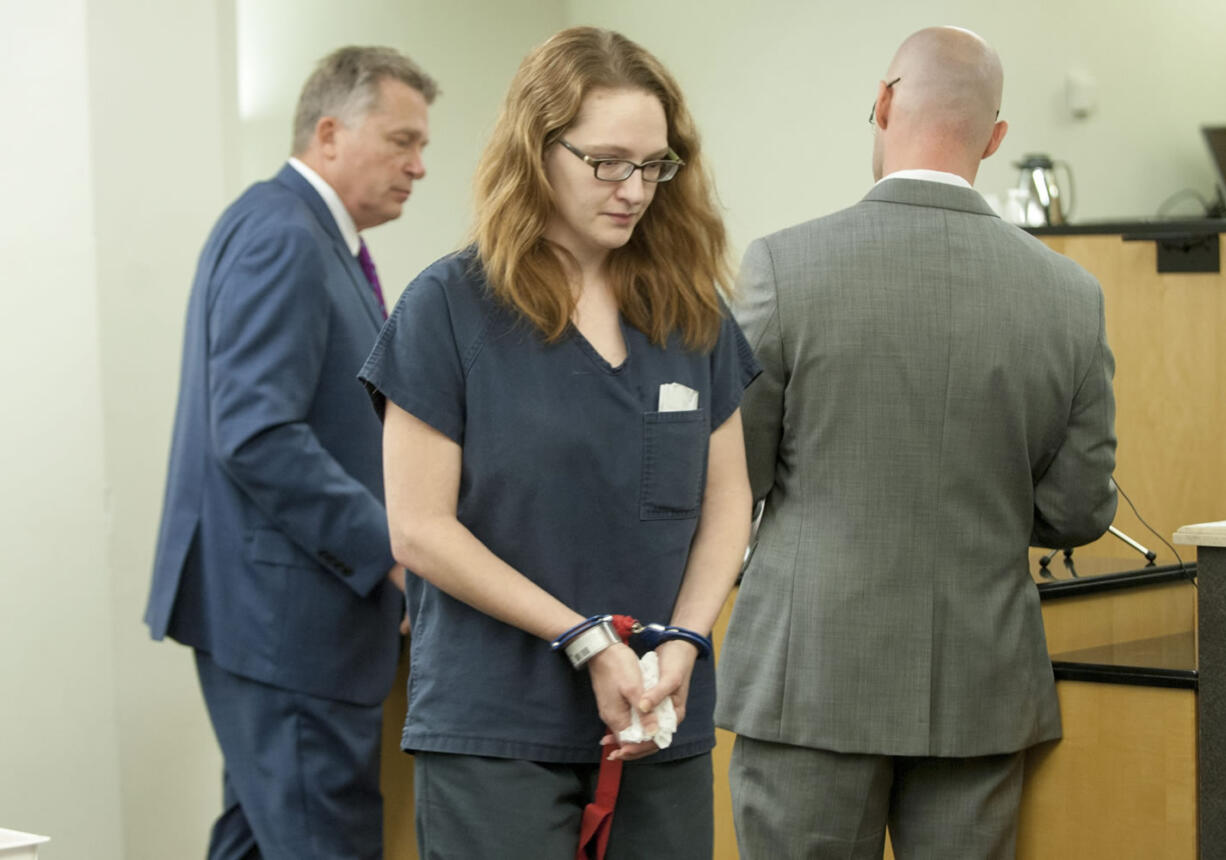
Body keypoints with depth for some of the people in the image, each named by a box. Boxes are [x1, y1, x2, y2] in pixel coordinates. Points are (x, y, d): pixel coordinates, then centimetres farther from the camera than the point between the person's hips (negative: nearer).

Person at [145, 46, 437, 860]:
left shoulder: (319, 240, 17)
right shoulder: (280, 237, -15)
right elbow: (258, 438, -24)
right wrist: (392, 553, -21)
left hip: (279, 609, 11)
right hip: (284, 607, -11)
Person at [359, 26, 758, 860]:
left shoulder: (692, 313, 8)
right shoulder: (451, 307, -5)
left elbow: (726, 501, 11)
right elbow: (420, 530, -8)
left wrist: (684, 642, -7)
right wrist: (587, 642, -12)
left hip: (663, 728, 4)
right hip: (493, 730, -4)